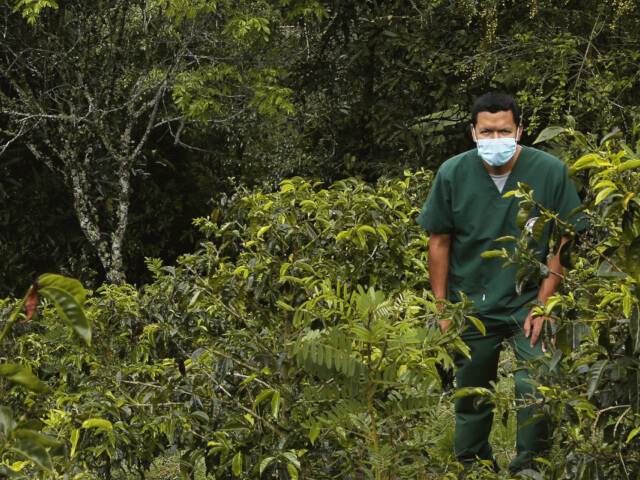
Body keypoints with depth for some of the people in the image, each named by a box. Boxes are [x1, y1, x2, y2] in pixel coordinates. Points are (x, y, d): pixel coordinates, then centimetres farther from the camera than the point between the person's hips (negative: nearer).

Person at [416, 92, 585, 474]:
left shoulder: (551, 172, -8)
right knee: (471, 400, 11)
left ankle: (529, 469, 3)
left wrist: (543, 304, -8)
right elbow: (439, 243, 3)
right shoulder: (453, 174, -4)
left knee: (537, 389, -17)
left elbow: (564, 242, -3)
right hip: (472, 306, 2)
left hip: (529, 302, -2)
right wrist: (442, 310, 1)